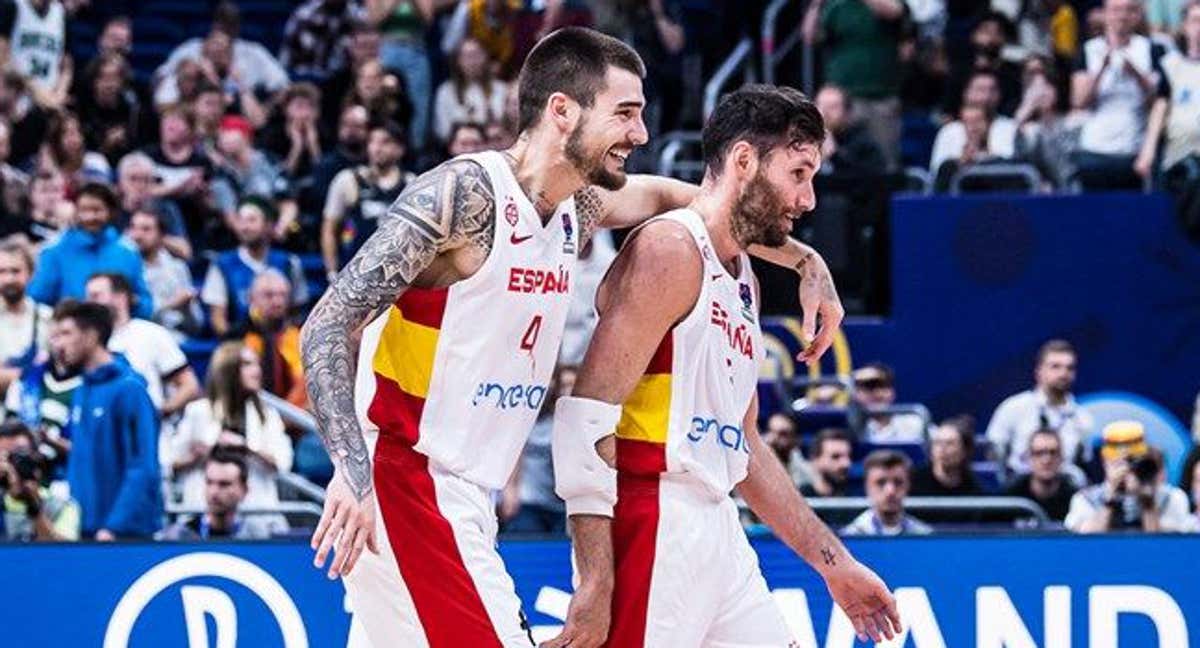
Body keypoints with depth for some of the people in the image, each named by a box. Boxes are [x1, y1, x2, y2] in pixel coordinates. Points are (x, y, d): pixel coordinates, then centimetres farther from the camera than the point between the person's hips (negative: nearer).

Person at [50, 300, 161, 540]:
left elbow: (143, 470, -16)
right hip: (85, 531, 7)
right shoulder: (82, 392, 12)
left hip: (126, 534, -7)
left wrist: (114, 527, -21)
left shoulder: (129, 389, -11)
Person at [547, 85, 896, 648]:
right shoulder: (671, 251, -10)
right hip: (651, 532, -10)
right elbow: (587, 417, -18)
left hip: (718, 535, 10)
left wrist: (834, 563, 27)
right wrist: (595, 584, -24)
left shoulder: (742, 279, 20)